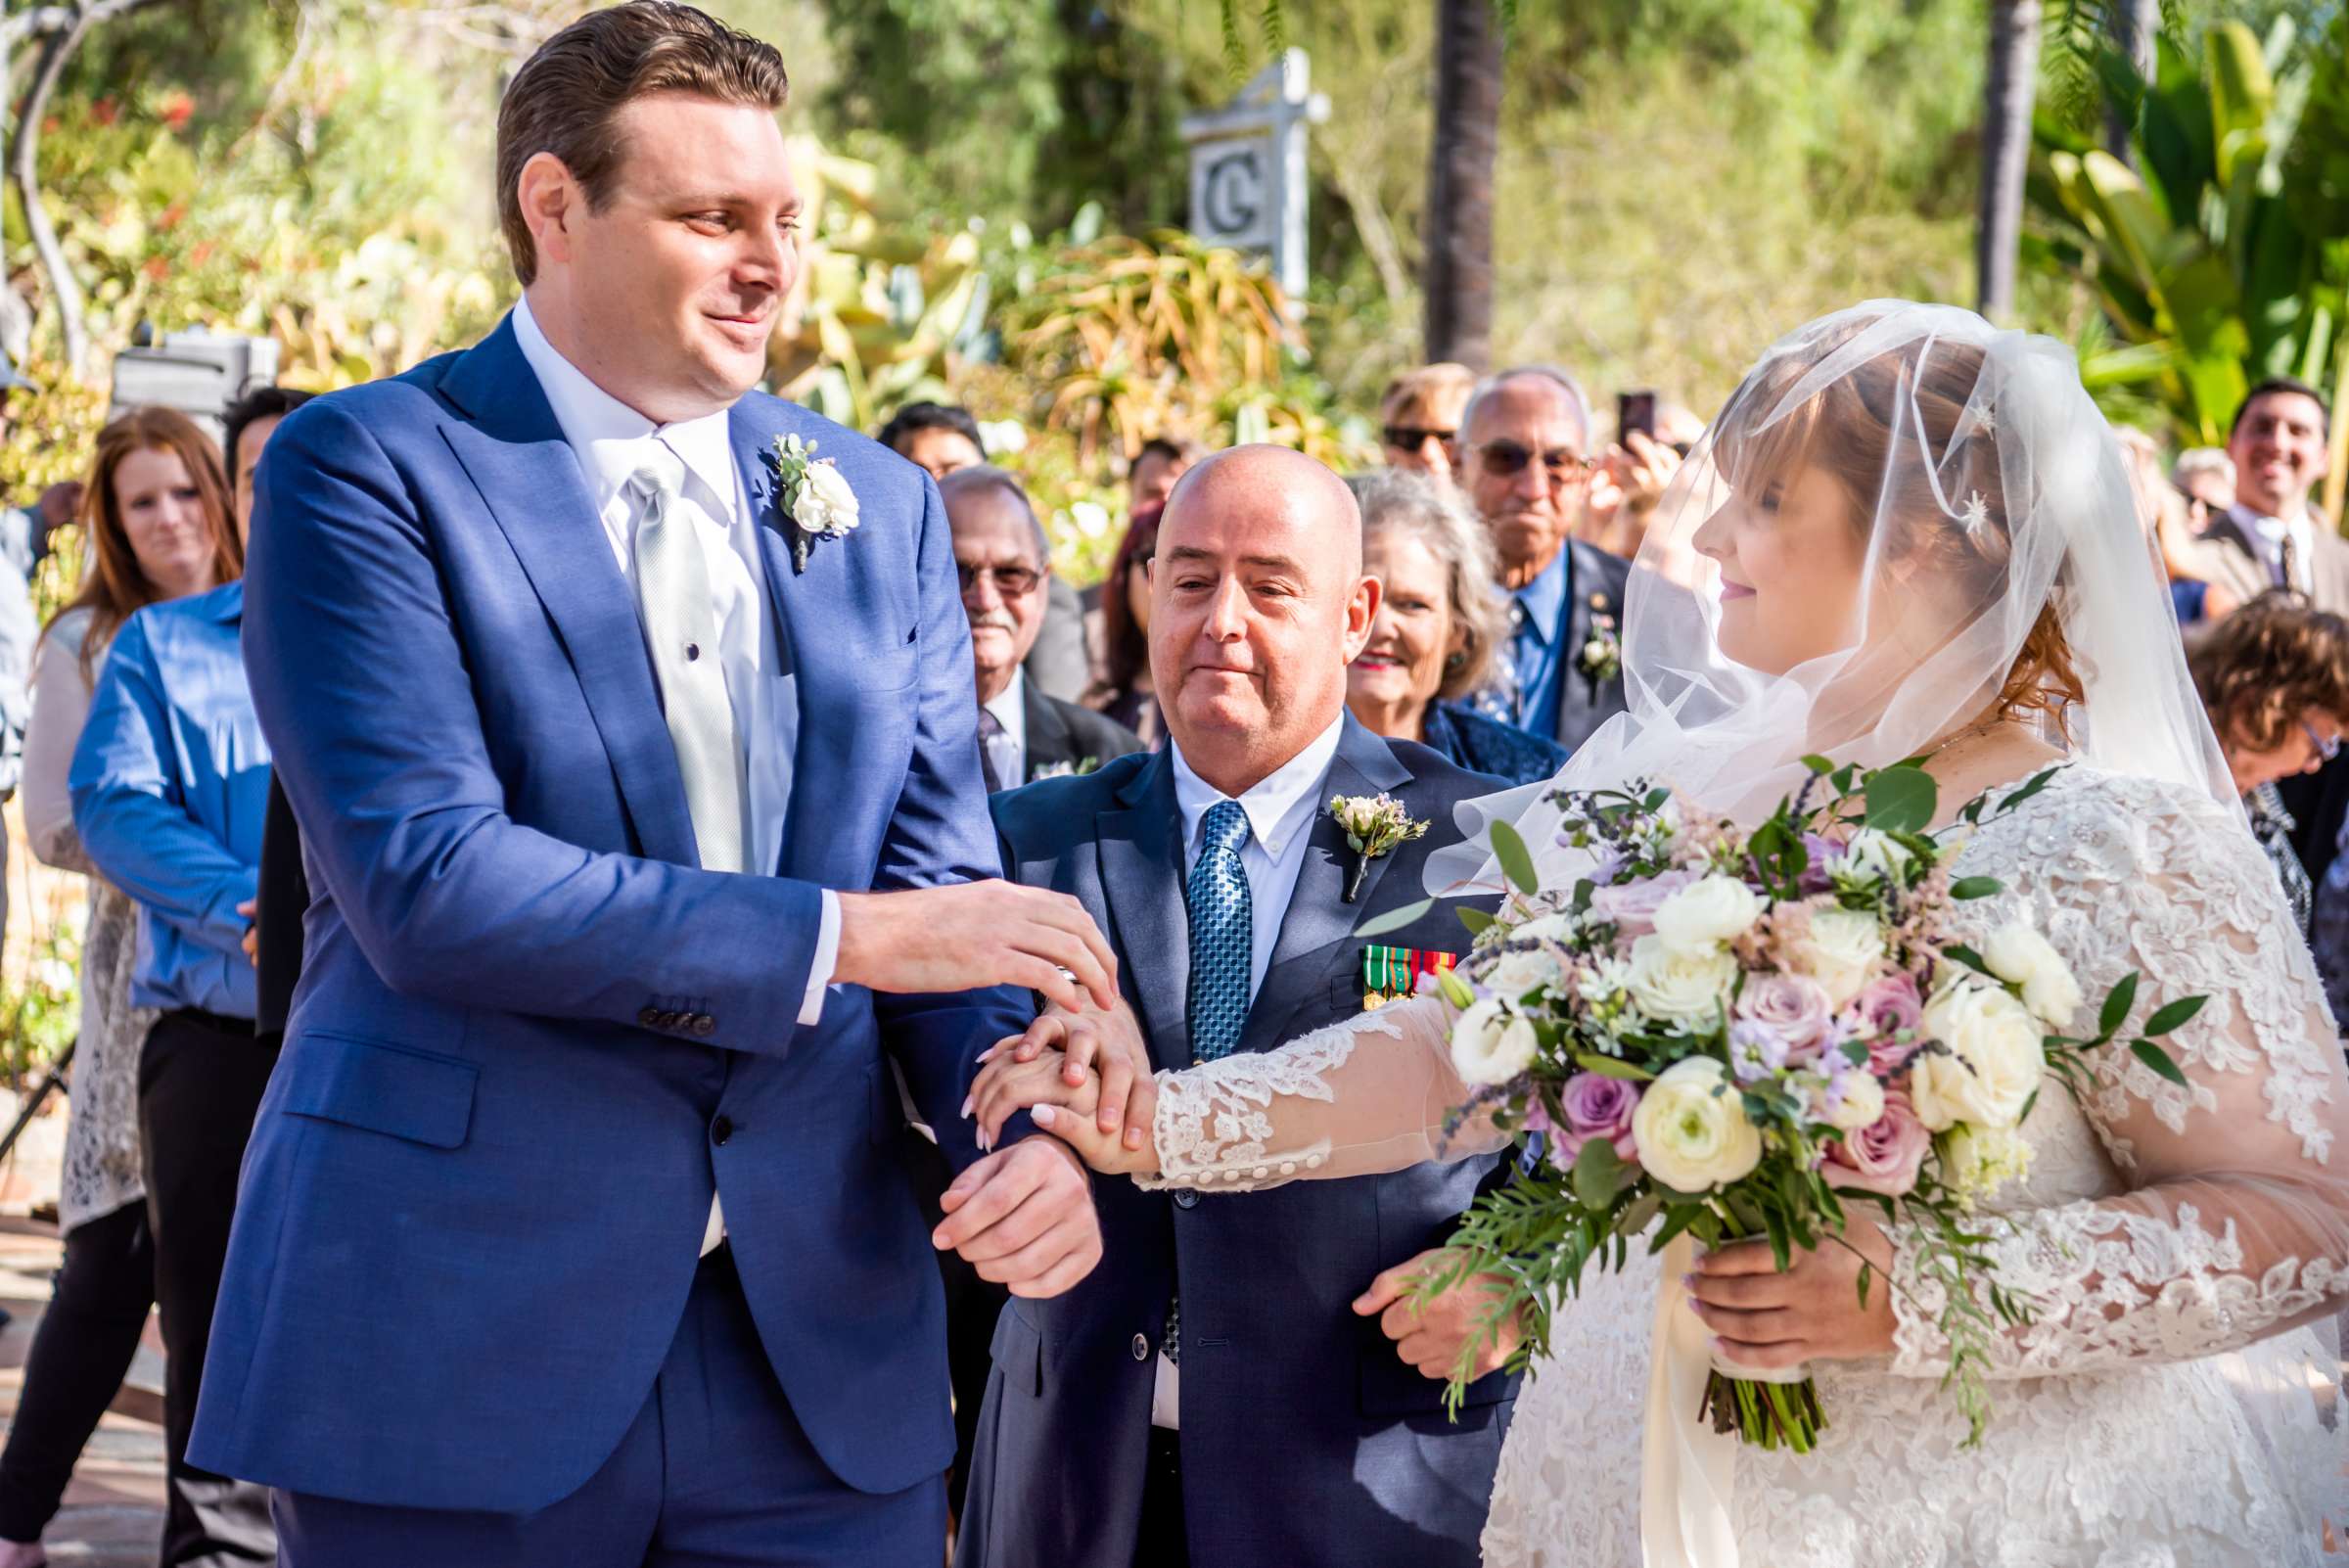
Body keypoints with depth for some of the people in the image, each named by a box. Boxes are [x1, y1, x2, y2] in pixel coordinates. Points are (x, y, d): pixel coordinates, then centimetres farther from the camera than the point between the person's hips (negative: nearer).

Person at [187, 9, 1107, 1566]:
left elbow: (945, 875, 8)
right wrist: (847, 934, -15)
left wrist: (1030, 1127, -13)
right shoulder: (365, 468, -5)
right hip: (463, 1340, -4)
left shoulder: (880, 503, 11)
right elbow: (425, 882, -15)